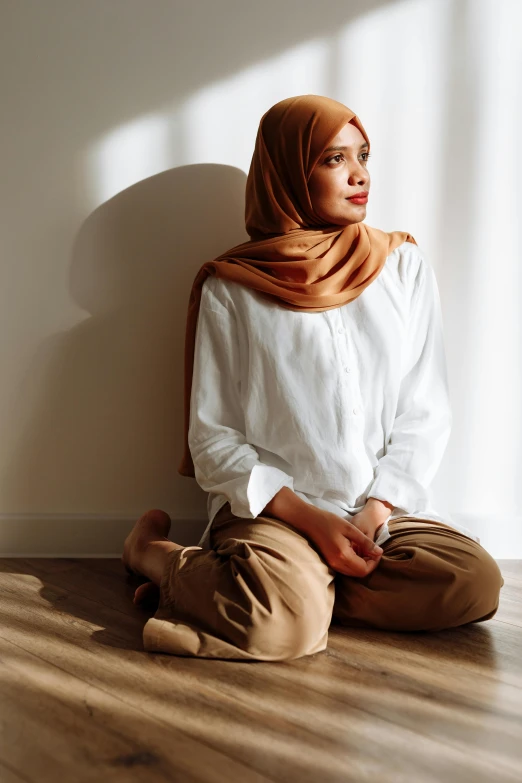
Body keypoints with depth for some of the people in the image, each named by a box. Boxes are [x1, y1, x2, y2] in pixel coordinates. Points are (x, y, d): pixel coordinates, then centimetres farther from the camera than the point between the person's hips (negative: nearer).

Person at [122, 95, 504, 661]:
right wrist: (311, 520, -13)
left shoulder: (404, 265, 8)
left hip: (386, 506, 4)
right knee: (283, 626, -31)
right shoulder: (231, 287, 0)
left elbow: (425, 413, 5)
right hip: (270, 506, -3)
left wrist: (375, 511, -9)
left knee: (476, 585, -23)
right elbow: (212, 438, -2)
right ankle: (156, 553, -1)